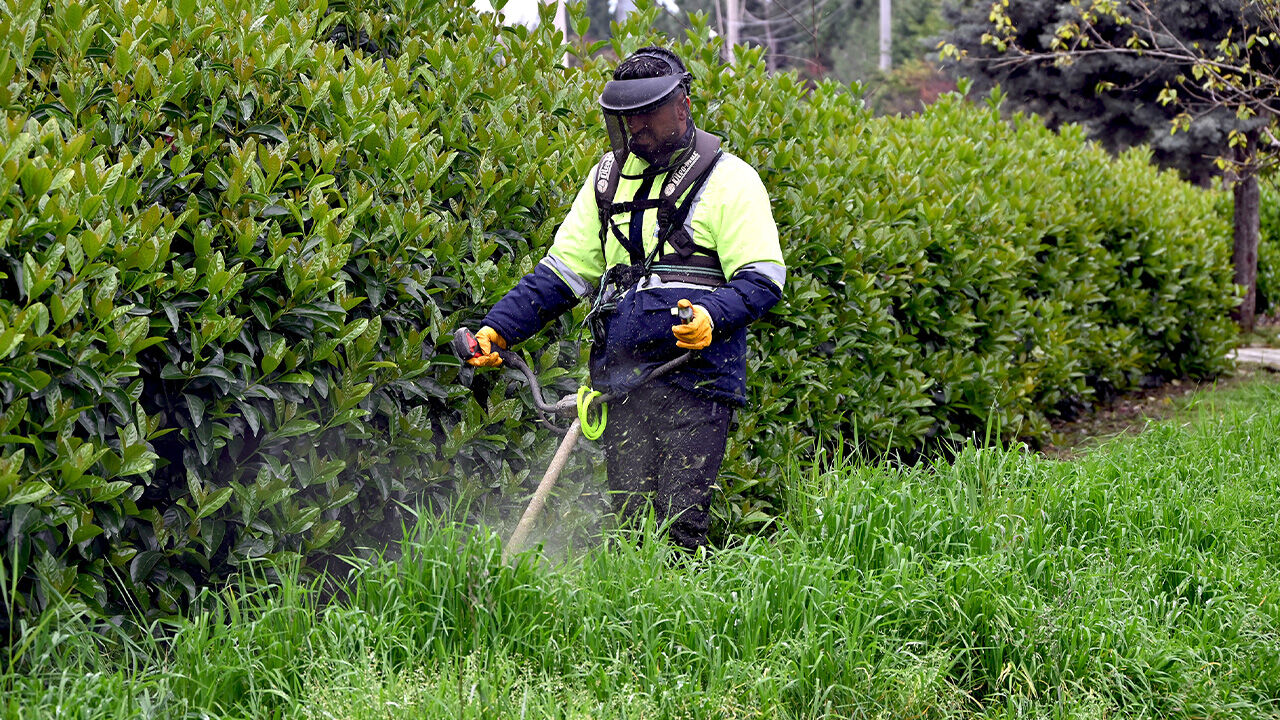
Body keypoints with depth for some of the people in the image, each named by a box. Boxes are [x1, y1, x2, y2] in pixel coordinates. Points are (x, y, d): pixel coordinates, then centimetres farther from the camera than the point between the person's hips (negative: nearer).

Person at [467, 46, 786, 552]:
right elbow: (563, 269, 19)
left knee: (680, 521, -10)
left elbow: (762, 278, -5)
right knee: (629, 521, 2)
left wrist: (713, 316, -25)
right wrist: (499, 329, 9)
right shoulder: (610, 176, 17)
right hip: (621, 379, 5)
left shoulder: (727, 179, 0)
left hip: (697, 378, -5)